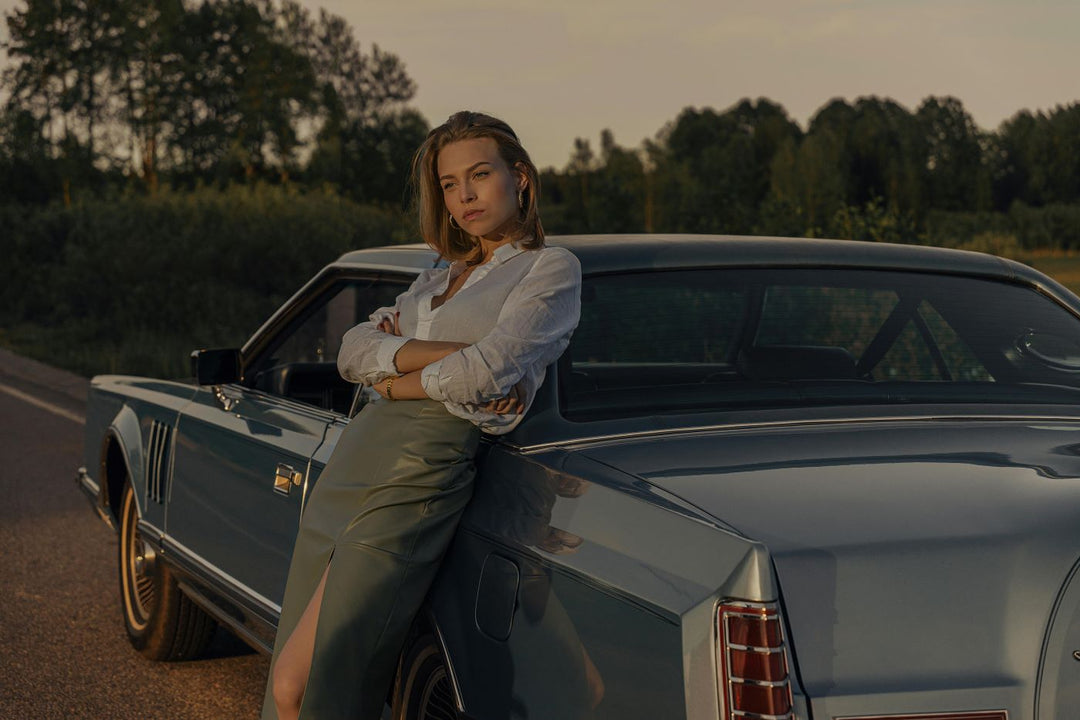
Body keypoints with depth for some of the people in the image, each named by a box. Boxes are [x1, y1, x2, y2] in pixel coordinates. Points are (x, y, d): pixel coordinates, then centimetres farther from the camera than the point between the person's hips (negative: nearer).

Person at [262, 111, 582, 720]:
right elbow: (354, 351, 7)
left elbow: (487, 373, -13)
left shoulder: (551, 269, 2)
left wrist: (397, 378, 2)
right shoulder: (437, 279, 23)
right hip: (351, 465, 8)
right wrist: (439, 355, -10)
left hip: (425, 470, -8)